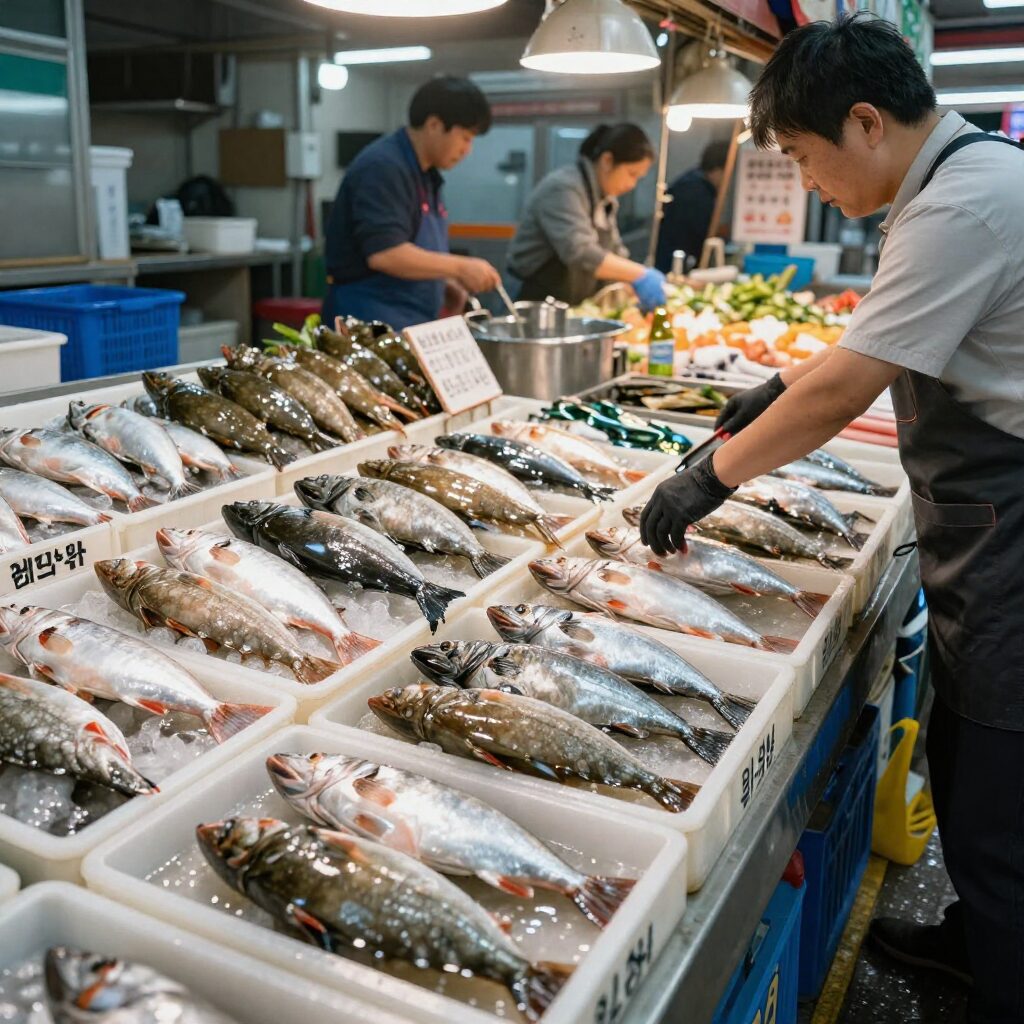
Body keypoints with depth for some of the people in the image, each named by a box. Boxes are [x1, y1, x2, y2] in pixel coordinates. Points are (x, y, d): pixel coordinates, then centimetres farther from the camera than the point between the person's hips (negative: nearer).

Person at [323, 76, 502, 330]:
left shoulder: (425, 175, 15)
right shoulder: (383, 168, -15)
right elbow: (384, 254, -26)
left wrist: (443, 283, 6)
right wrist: (460, 267, -20)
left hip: (409, 324, 9)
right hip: (371, 320, -9)